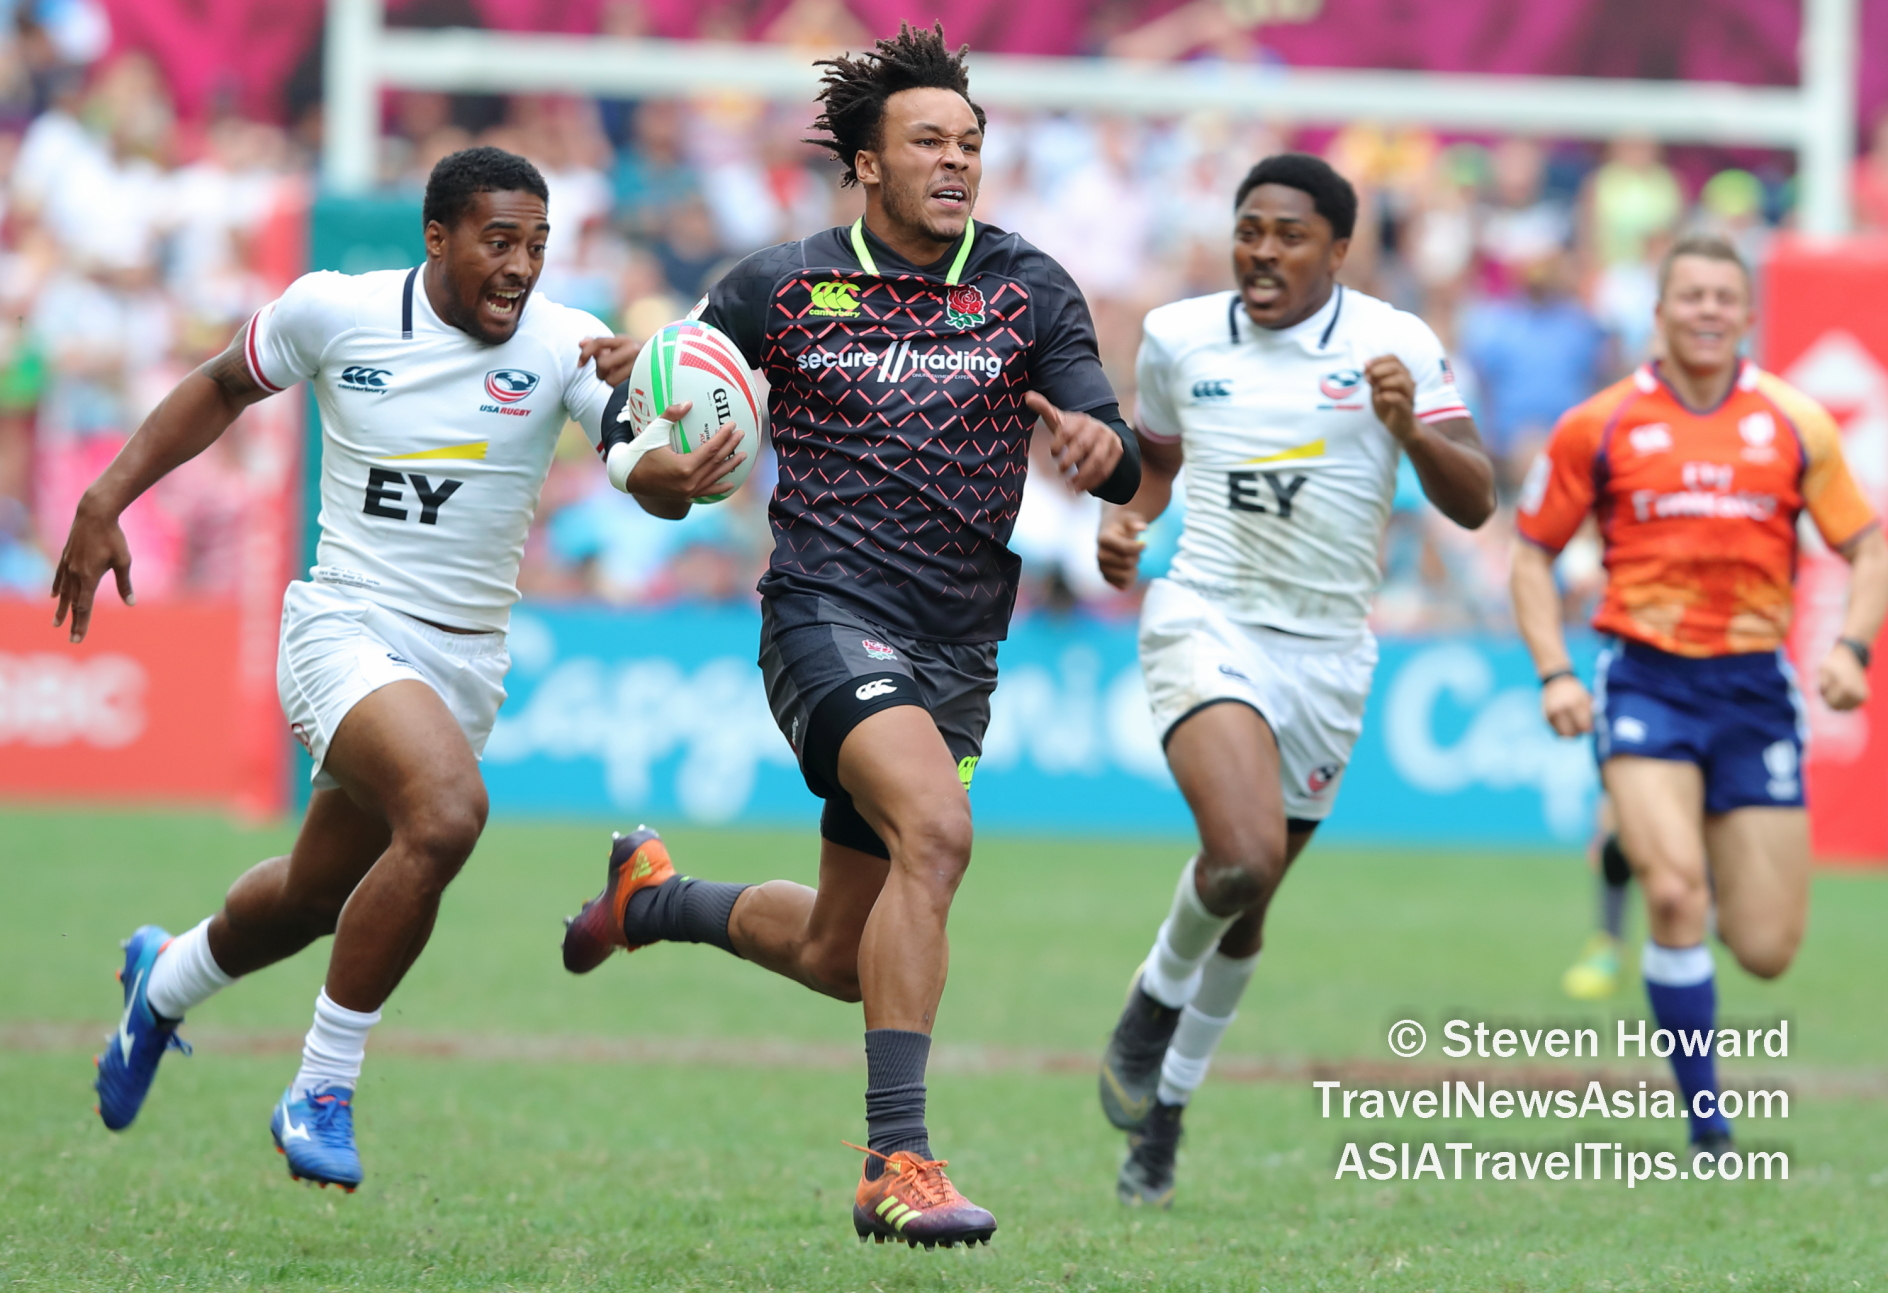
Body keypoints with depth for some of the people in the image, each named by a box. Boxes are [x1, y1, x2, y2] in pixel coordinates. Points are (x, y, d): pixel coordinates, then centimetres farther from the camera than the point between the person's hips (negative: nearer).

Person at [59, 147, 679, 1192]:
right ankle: (320, 1094, -18)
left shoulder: (564, 346, -7)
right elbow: (224, 388, 12)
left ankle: (167, 979, 53)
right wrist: (103, 504, 8)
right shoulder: (333, 311, -7)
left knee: (316, 897, 18)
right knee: (448, 811, -31)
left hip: (466, 663, 4)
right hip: (345, 628, -4)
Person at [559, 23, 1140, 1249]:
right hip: (830, 612, -4)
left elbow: (1120, 468, -2)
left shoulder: (1031, 291, 5)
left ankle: (657, 894, 45)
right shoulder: (780, 288, 1)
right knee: (935, 829, -32)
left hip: (959, 647, 4)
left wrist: (1102, 444, -26)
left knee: (840, 958, 13)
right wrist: (662, 470, -13)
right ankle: (897, 1162, -32)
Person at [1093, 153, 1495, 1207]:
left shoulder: (1394, 344, -4)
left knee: (1247, 909, 11)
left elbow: (1474, 502, -9)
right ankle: (1157, 998, 4)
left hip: (1328, 648, 1)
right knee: (1243, 854, -26)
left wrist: (1409, 426, -27)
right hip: (1207, 624, -1)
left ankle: (1168, 1097, 32)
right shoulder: (1178, 337, 2)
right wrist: (1127, 522, 0)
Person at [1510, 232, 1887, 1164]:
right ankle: (1706, 1123, -10)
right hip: (1647, 678, -2)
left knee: (1766, 950, 0)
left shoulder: (1795, 425, 6)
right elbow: (1533, 555, 9)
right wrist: (1554, 673, -4)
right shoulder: (1599, 426, 2)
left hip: (1756, 685, 2)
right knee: (1675, 893, -23)